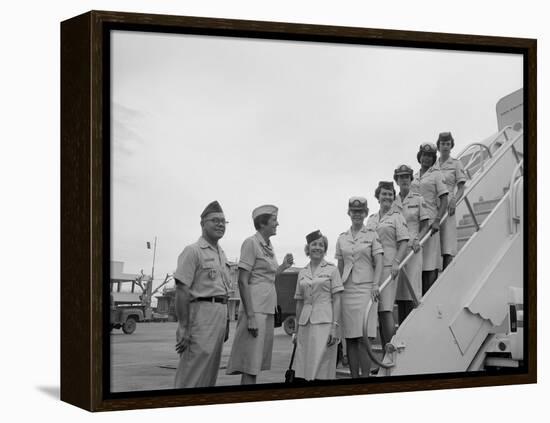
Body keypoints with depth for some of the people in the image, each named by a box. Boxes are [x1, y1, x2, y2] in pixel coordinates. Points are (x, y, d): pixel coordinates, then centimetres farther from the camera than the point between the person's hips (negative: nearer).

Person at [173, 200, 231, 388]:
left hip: (220, 314, 9)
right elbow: (182, 291, -14)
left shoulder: (221, 254, 19)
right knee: (192, 377, -10)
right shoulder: (193, 251, -8)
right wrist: (184, 328, -19)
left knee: (210, 371, 12)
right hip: (201, 311, -9)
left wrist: (226, 324, 18)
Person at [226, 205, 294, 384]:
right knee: (250, 365, -10)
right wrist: (250, 316, -20)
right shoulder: (251, 243, -8)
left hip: (268, 309, 9)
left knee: (257, 363, 9)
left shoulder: (269, 246, 16)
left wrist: (284, 266, 10)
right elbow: (242, 282, -14)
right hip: (255, 309, -9)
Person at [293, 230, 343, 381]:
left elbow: (337, 300, -2)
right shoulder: (302, 273, 14)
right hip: (305, 323, 4)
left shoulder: (331, 270, 2)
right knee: (305, 367, 1)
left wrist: (335, 327, -11)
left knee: (321, 368, -7)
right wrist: (296, 330, 15)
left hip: (324, 322, -4)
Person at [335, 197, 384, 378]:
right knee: (350, 339, 4)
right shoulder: (342, 238, 14)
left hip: (365, 288, -4)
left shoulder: (372, 235, 4)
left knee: (364, 338, -9)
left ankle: (365, 375, -7)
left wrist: (375, 285, -14)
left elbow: (379, 262, -2)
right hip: (346, 290, 4)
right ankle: (354, 376, 10)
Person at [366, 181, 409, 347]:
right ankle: (384, 347, 10)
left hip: (388, 266, -5)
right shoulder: (371, 219, 18)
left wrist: (396, 262, -16)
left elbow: (403, 242, -4)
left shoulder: (397, 217, 3)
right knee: (376, 310, 4)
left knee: (386, 309, -13)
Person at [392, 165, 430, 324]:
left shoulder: (418, 200, 4)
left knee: (412, 287, -10)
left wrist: (417, 239, -14)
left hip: (412, 248, -3)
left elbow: (425, 226, 4)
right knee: (399, 291, 2)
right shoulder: (392, 201, 13)